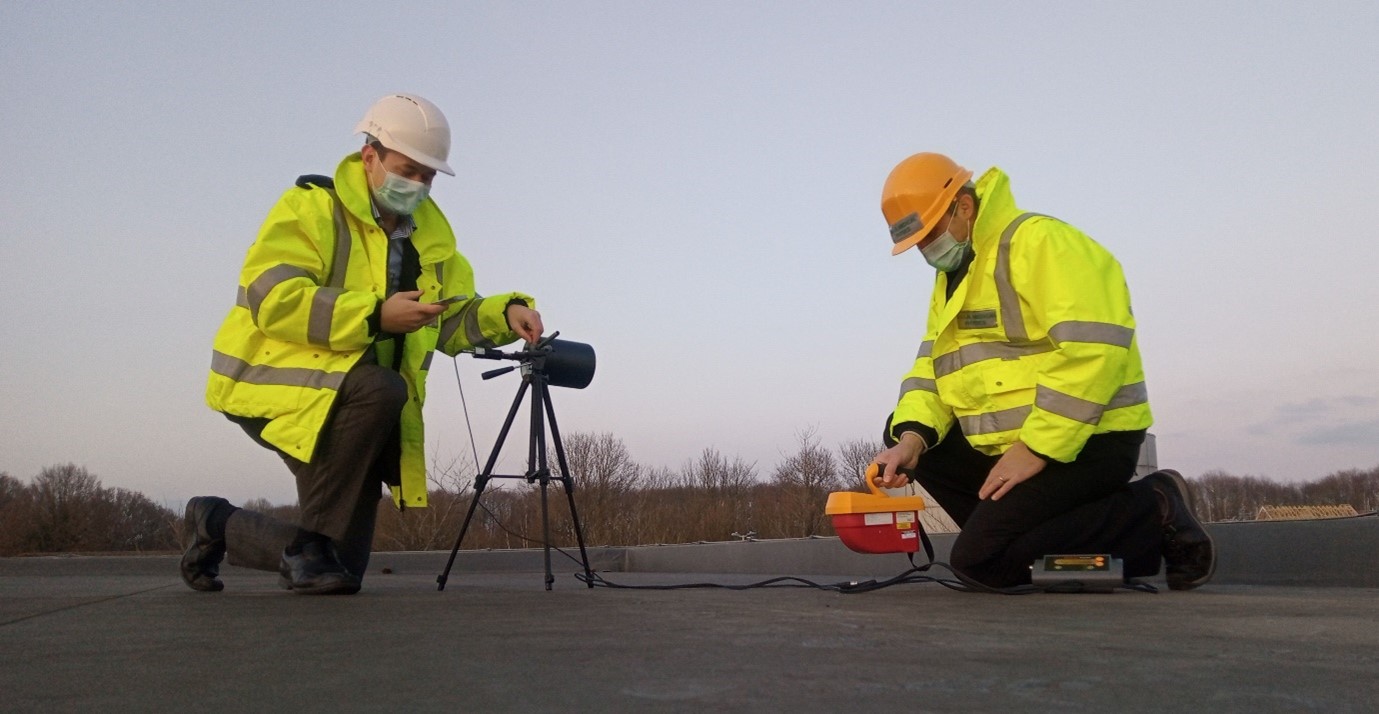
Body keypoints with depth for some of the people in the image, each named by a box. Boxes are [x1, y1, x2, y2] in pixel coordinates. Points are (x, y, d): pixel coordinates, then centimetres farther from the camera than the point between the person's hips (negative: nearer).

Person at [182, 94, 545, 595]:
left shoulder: (431, 233, 11)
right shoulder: (313, 206, -9)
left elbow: (453, 320, 9)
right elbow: (272, 300, -22)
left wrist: (504, 313, -11)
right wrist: (375, 315, -28)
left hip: (346, 397, 7)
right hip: (278, 378, -7)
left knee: (344, 568, 6)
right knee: (380, 390, -38)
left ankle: (218, 524, 32)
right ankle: (310, 548, -21)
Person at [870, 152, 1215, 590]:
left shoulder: (1039, 241, -14)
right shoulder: (952, 278, 16)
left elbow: (1094, 351, -24)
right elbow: (932, 368, 9)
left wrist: (1035, 448, -23)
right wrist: (912, 435, -11)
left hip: (1085, 440, -9)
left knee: (980, 559, -17)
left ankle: (1152, 512, -3)